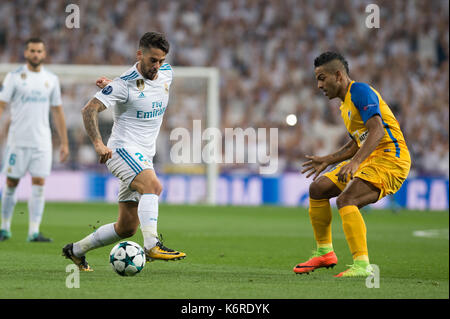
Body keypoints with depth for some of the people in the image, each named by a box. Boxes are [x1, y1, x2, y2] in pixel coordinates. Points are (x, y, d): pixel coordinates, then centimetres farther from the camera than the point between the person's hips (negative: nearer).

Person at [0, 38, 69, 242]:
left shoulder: (51, 79, 9)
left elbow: (57, 112, 14)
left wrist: (64, 143, 11)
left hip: (42, 141, 2)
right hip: (18, 139, -2)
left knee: (39, 184, -5)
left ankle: (34, 231, -6)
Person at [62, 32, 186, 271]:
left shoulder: (166, 74, 5)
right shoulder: (124, 84, -15)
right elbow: (89, 110, -19)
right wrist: (98, 143, -34)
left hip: (144, 157, 7)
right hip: (122, 150, -7)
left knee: (126, 228, 6)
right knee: (153, 185, -35)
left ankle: (76, 250, 24)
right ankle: (152, 246, -44)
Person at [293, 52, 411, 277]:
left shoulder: (361, 91, -13)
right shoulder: (345, 105, 18)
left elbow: (378, 130, -27)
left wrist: (355, 162, -37)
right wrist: (327, 161, 28)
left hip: (390, 159, -10)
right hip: (368, 159, 10)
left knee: (345, 199, -29)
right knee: (317, 188, 10)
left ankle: (362, 265, -31)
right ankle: (325, 253, 22)